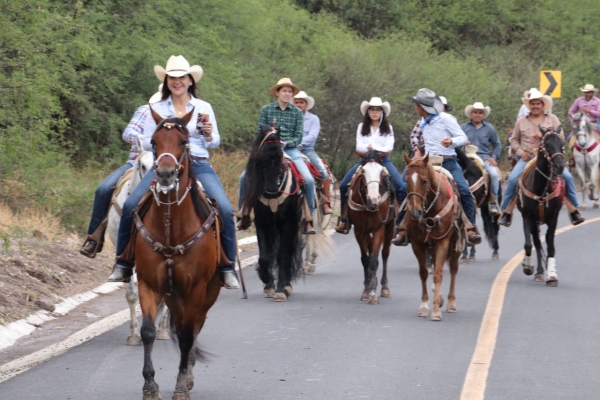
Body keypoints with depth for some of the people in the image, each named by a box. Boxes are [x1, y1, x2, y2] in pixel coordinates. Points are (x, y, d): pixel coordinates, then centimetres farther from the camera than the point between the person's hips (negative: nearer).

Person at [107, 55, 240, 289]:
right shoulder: (157, 109, 9)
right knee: (130, 205, -18)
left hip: (199, 166, -1)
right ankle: (123, 265, -6)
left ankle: (227, 269, -10)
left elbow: (215, 143, 8)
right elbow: (146, 143, 8)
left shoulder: (203, 108, 8)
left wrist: (208, 135, -14)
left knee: (225, 210, -22)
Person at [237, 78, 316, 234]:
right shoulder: (267, 110, 5)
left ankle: (308, 219, -10)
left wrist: (285, 143, -16)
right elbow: (259, 133, 3)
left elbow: (298, 137, 2)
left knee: (309, 180, -21)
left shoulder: (297, 113, 6)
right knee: (245, 176, -16)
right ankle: (243, 214, -2)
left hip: (290, 149, 0)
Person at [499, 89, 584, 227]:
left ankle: (574, 211, -8)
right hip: (527, 157, 0)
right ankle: (506, 213, -9)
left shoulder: (552, 119, 8)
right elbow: (514, 140, 16)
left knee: (567, 177, -19)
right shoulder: (521, 122, 11)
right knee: (512, 179, -21)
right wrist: (521, 152, -3)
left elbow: (561, 137, 1)